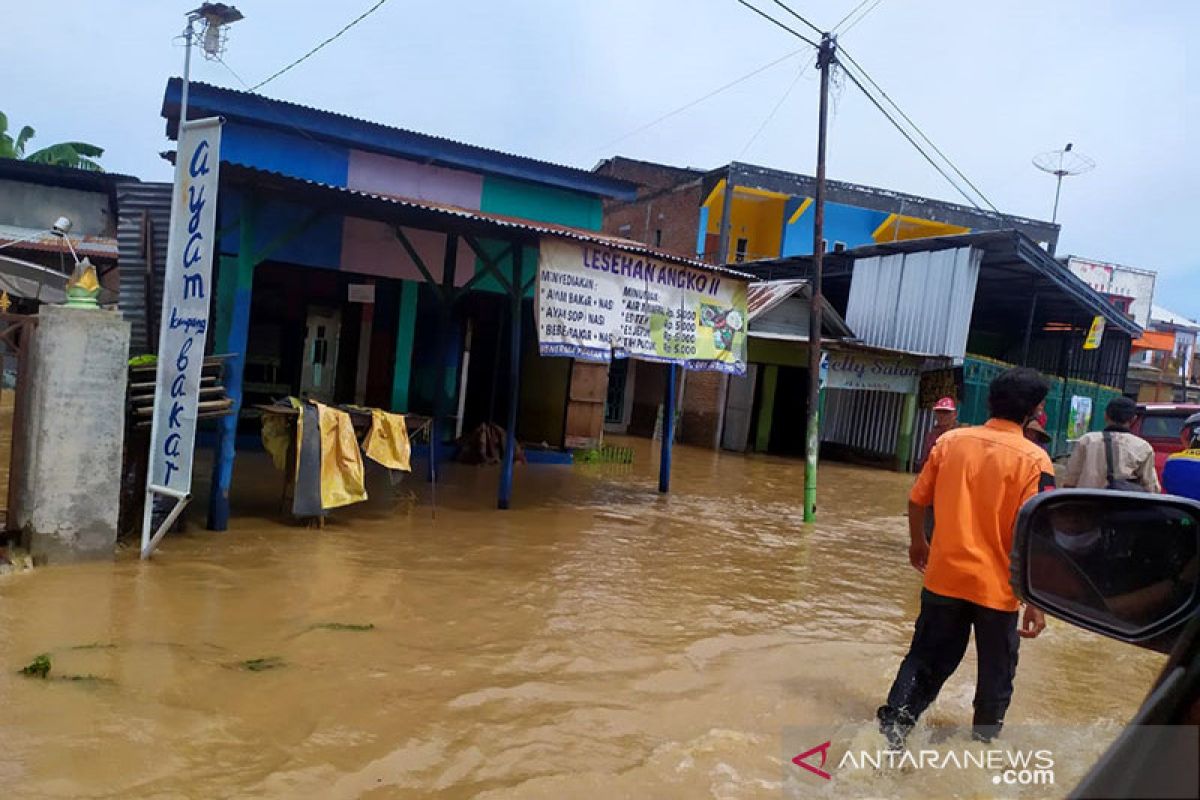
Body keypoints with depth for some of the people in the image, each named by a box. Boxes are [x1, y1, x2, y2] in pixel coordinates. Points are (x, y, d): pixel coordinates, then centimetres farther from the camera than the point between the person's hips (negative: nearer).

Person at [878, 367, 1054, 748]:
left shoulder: (950, 441, -3)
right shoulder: (1033, 460, -12)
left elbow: (917, 501, 3)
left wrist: (918, 543, 21)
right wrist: (1036, 601, -10)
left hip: (944, 577, 3)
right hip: (996, 586, -2)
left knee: (925, 661, 16)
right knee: (996, 674, 19)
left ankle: (890, 729, 9)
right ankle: (982, 744, 33)